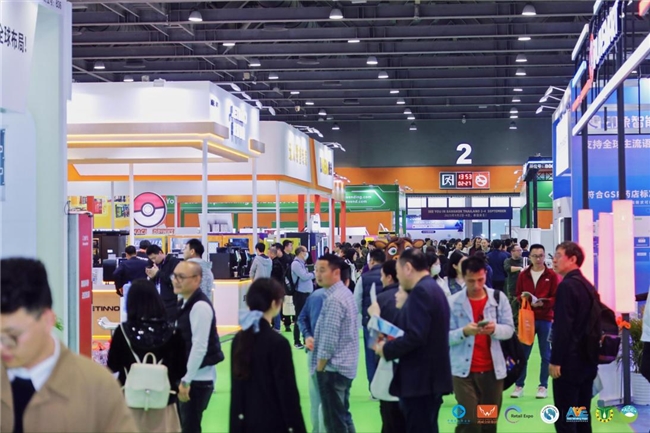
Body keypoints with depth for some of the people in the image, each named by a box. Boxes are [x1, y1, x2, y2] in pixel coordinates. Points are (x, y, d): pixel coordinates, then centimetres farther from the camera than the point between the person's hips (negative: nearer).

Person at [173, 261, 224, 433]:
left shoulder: (200, 306, -18)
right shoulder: (187, 303, 11)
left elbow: (200, 346, -22)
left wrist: (186, 380, -20)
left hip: (198, 379, -9)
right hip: (188, 377, 9)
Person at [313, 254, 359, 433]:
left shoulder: (334, 299, -20)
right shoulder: (345, 293, 10)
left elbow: (329, 338, -22)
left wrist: (320, 366, -12)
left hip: (333, 367, -10)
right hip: (345, 365, 10)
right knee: (343, 415, 16)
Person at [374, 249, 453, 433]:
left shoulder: (420, 291, -16)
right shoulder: (434, 289, 16)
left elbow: (415, 336, -24)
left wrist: (387, 348, -10)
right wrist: (392, 343, 11)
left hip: (420, 378, -10)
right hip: (432, 376, 10)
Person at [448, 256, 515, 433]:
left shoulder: (499, 298, 3)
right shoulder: (453, 302, -4)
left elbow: (509, 330, 1)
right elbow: (446, 336, -7)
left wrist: (495, 329, -19)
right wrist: (464, 332, -26)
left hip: (493, 369, 3)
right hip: (464, 370, -3)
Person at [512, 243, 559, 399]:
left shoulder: (552, 275, -1)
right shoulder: (523, 275, 6)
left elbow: (557, 298, -4)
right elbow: (518, 295, 9)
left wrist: (543, 302, -20)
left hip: (545, 319, -2)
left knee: (545, 354, 4)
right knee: (522, 353, 3)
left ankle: (543, 386, 11)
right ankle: (519, 385, 9)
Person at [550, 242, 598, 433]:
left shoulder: (566, 286, -15)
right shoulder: (588, 285, 13)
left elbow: (562, 327, -21)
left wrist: (555, 361, -17)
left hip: (570, 361, -9)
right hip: (587, 359, 9)